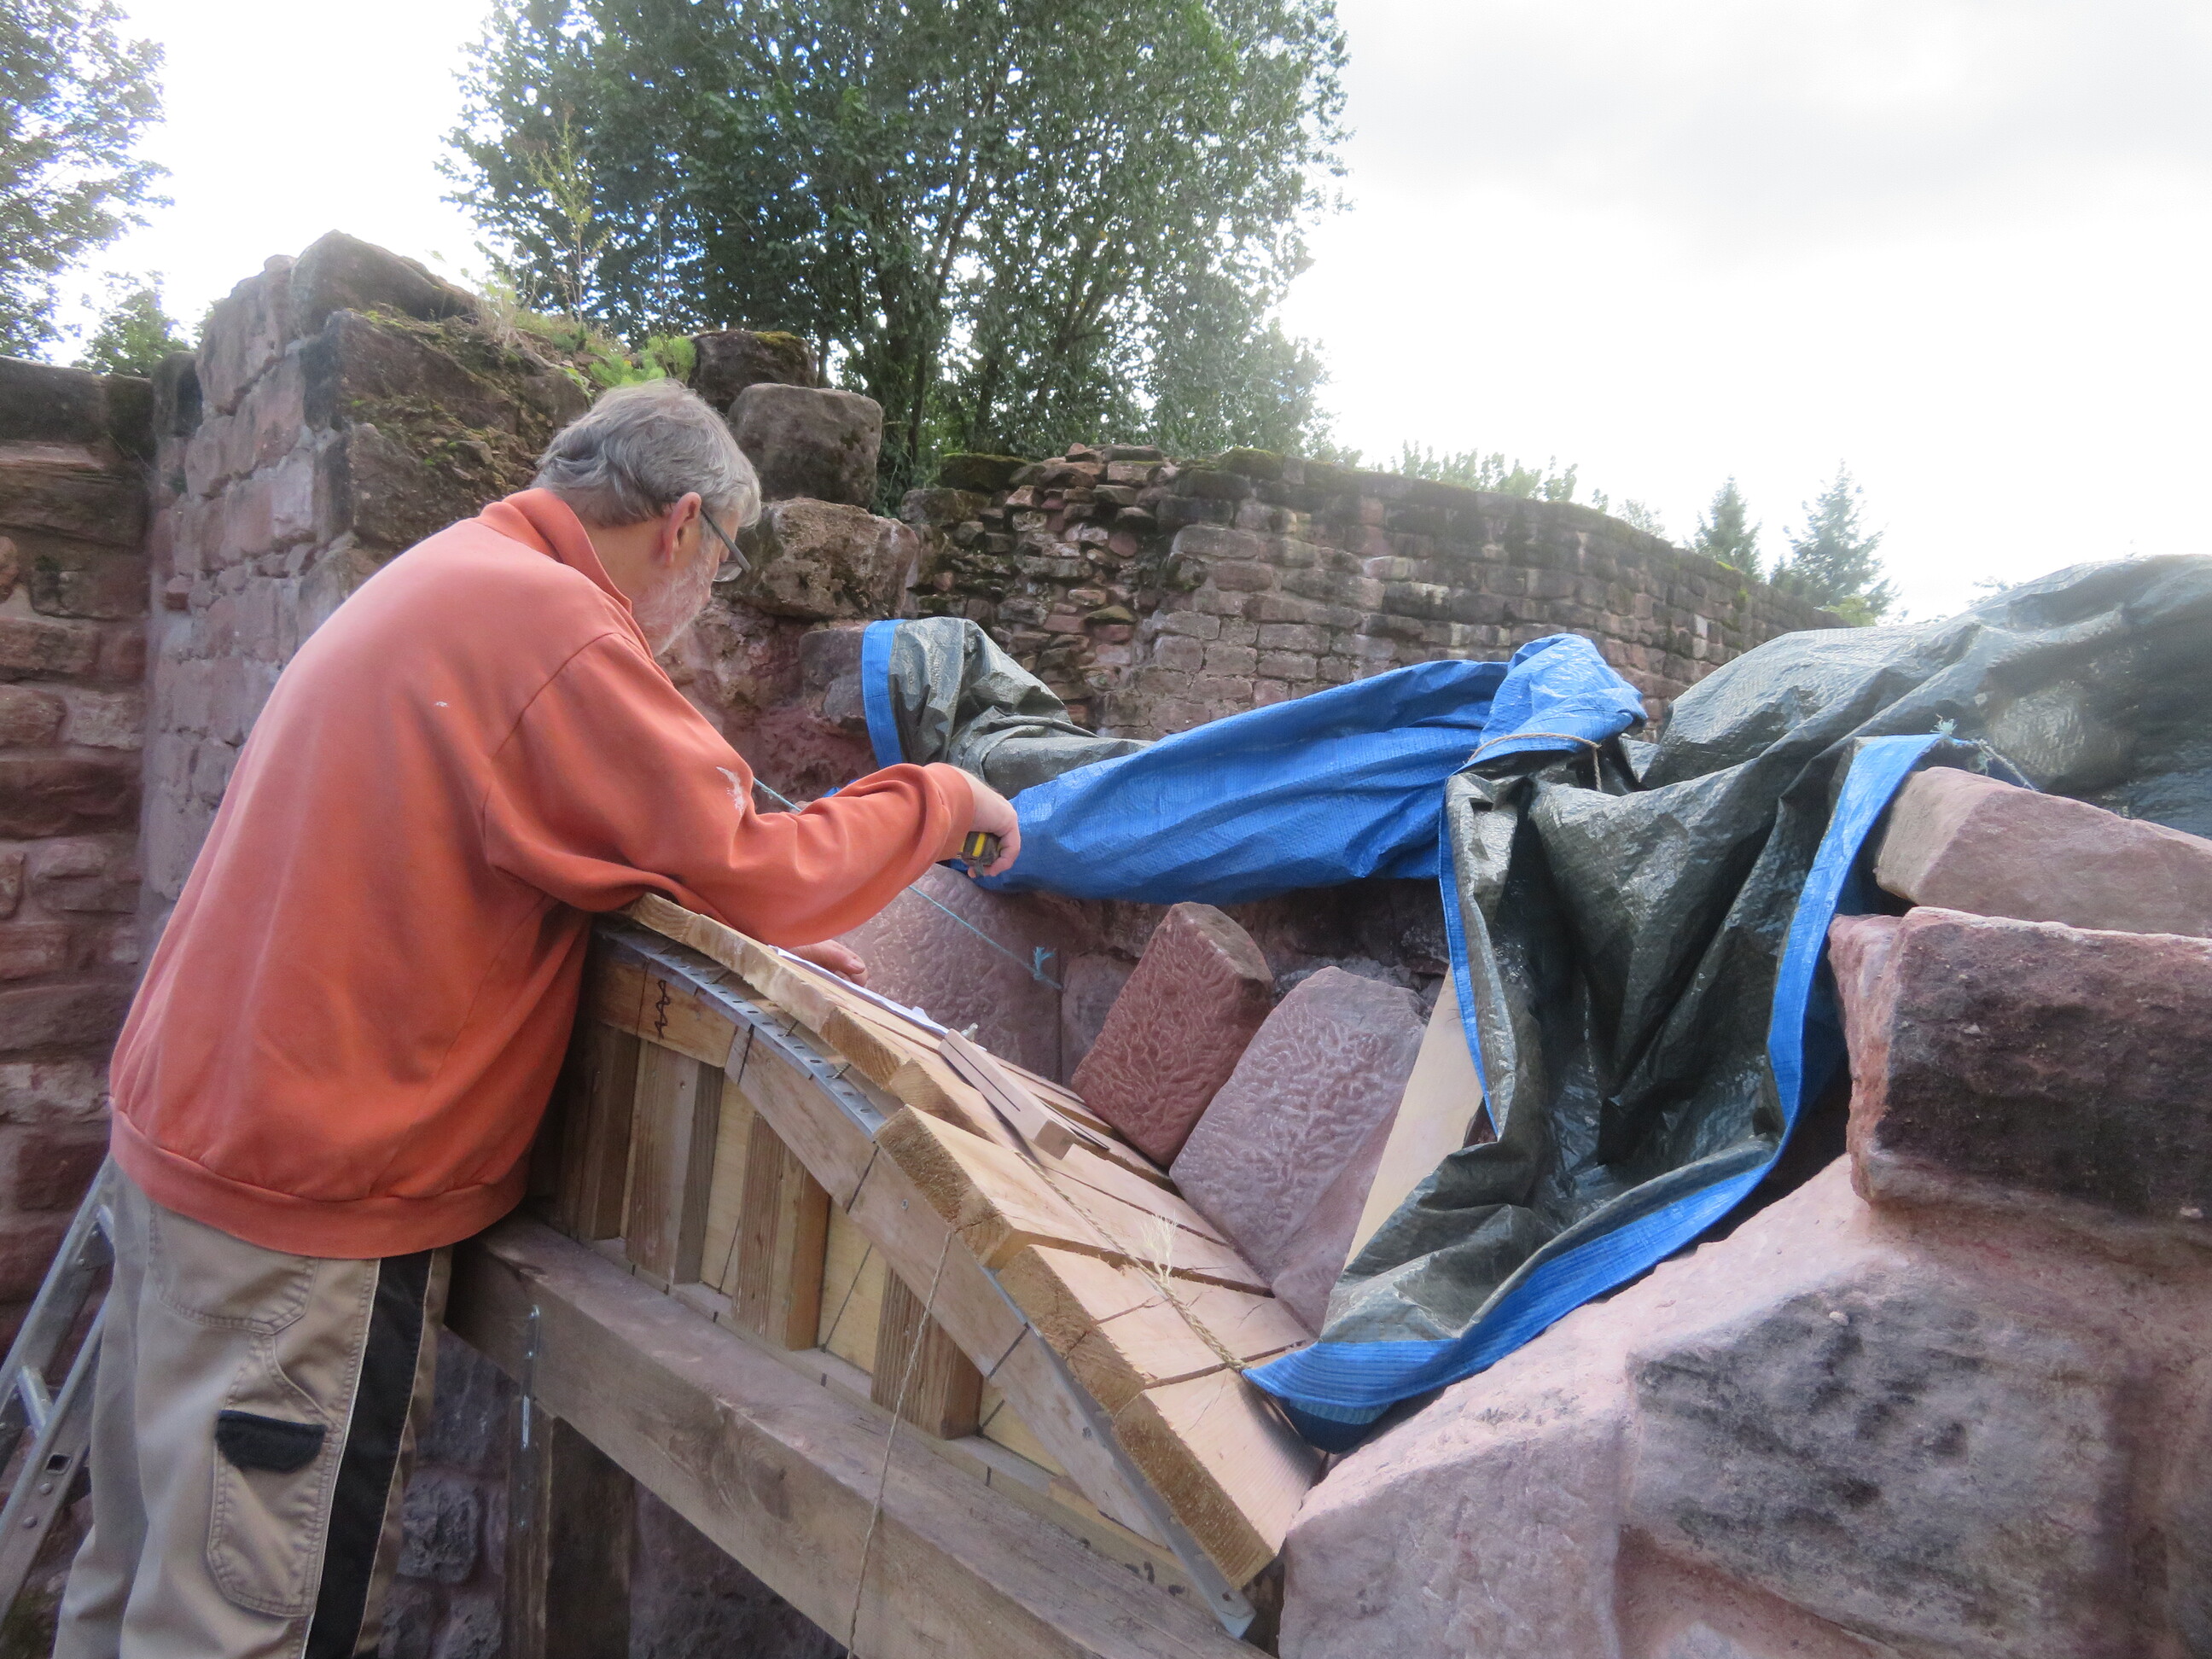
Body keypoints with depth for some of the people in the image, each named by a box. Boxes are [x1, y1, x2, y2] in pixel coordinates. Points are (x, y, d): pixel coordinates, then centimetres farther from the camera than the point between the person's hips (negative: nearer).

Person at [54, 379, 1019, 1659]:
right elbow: (752, 869, -19)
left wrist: (776, 933, 12)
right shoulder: (546, 618, -19)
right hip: (319, 1186, -10)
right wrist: (940, 799, -3)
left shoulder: (443, 579, 14)